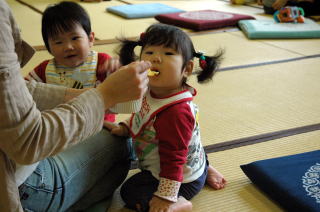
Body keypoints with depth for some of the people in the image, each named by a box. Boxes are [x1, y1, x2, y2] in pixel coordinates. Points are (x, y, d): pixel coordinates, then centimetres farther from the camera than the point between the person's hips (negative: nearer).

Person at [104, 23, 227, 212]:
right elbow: (141, 118, 12)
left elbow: (173, 158, -33)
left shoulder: (175, 112, -38)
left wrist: (166, 196, -28)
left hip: (182, 180, -9)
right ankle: (204, 170, 25)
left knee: (130, 192, -7)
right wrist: (124, 128, -1)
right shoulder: (152, 91, -10)